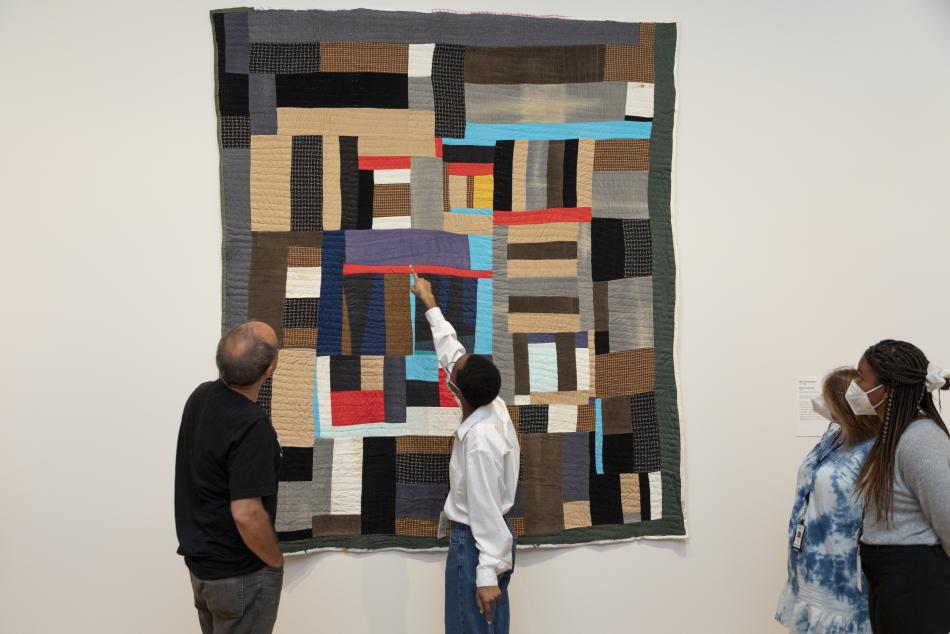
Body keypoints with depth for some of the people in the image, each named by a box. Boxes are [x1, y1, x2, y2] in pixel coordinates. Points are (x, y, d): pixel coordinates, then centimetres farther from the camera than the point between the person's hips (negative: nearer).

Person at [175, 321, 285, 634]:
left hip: (199, 560, 8)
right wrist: (275, 561, -14)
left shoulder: (201, 396, -3)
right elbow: (246, 514, -29)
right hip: (240, 574, -8)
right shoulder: (252, 426, -29)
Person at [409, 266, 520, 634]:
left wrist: (486, 574, -23)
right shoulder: (495, 407, -3)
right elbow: (451, 352, 11)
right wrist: (430, 304, 20)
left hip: (475, 543, -9)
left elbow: (486, 511, -26)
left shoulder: (479, 439, -27)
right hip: (494, 538, 9)